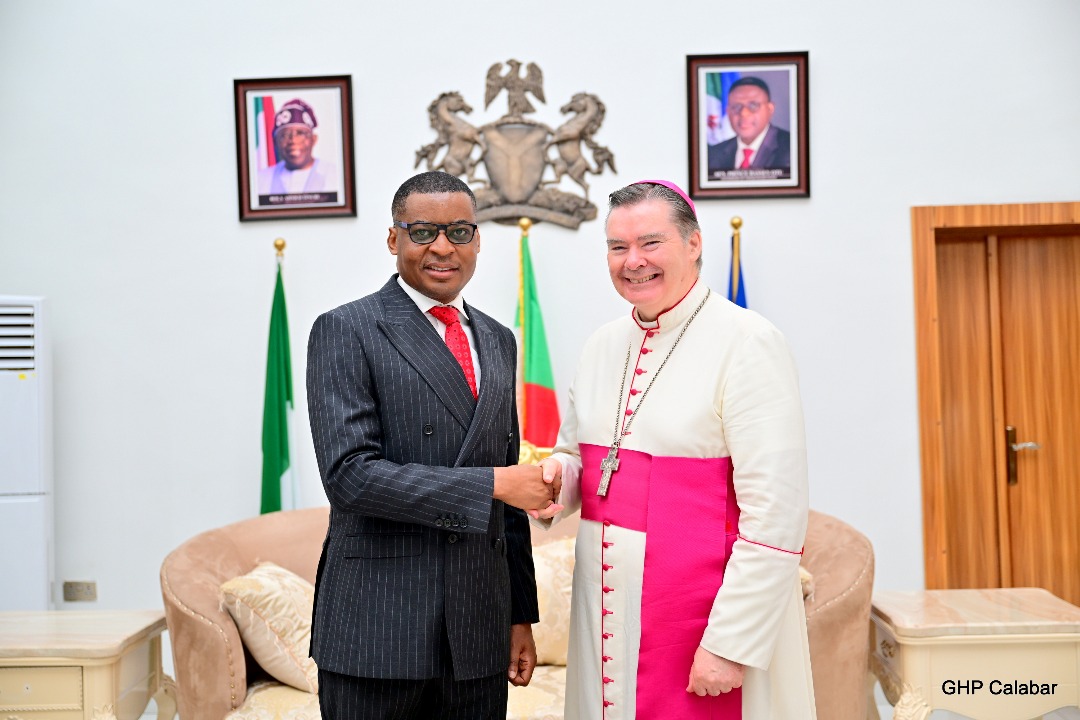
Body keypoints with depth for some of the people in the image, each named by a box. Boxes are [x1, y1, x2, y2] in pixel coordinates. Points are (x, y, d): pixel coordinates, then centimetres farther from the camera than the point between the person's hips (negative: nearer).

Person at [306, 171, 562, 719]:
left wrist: (521, 613, 14)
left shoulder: (498, 341, 13)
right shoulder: (346, 331, -6)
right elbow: (349, 475, -17)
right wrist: (493, 485, -17)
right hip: (378, 631, -5)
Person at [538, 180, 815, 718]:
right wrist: (558, 472, -4)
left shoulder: (746, 342, -13)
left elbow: (775, 514, -17)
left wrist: (731, 644, -19)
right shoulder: (603, 345, 7)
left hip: (706, 615, -6)